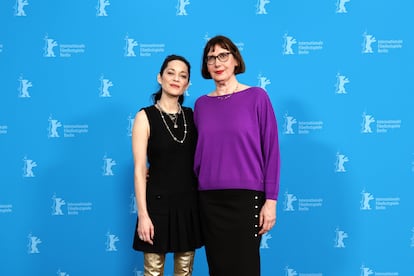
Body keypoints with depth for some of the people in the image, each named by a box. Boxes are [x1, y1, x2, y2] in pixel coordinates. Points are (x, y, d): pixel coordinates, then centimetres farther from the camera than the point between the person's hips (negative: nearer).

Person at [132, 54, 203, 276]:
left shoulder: (192, 116, 6)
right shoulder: (145, 116, -6)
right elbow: (139, 169, -10)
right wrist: (143, 214, -15)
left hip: (189, 203, 4)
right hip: (158, 203, -4)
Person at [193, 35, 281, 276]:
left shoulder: (256, 96, -2)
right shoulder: (201, 104, 8)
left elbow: (271, 150, -4)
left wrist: (271, 200, -8)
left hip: (246, 196, -3)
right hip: (210, 199, 3)